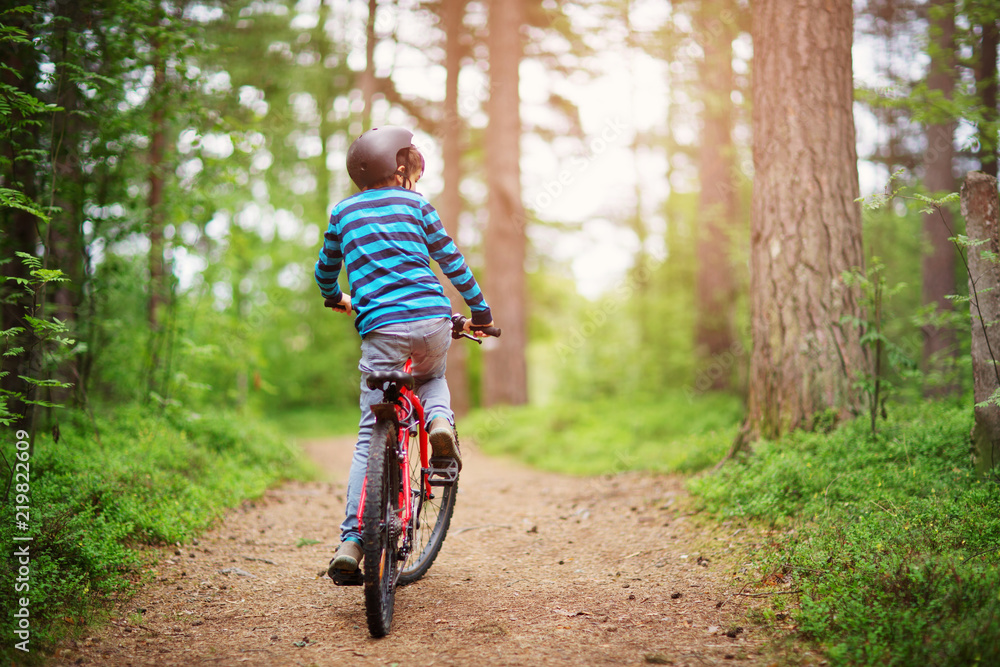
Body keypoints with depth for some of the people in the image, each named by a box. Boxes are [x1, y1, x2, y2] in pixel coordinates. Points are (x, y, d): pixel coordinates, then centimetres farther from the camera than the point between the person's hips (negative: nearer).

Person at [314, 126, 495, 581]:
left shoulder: (342, 212, 17)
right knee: (432, 378, 34)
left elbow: (325, 271, 29)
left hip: (380, 329, 0)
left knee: (370, 437, 5)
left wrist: (335, 299, 51)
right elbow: (451, 261, 14)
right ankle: (439, 418, 0)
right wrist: (479, 310, 24)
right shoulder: (414, 203, 13)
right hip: (432, 320, 0)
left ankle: (352, 541, -5)